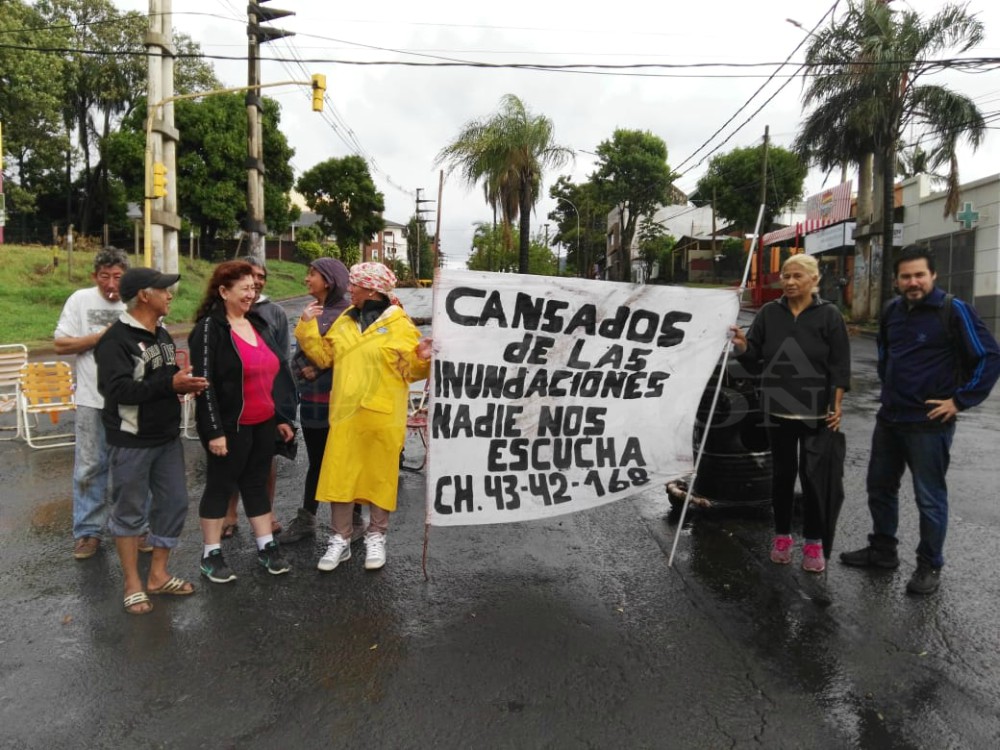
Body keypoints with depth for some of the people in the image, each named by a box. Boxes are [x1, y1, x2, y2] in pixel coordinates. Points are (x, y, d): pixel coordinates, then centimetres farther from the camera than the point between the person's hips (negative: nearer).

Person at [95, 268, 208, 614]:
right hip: (131, 442, -8)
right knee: (130, 512, 6)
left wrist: (186, 384, 1)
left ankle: (158, 575, 26)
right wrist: (170, 383, -30)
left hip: (168, 438, 8)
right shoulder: (116, 339, -16)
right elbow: (118, 389, -26)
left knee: (174, 504, 11)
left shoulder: (162, 335, 11)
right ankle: (133, 584, 19)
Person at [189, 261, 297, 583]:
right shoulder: (209, 328, -11)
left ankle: (266, 547, 24)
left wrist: (283, 417, 12)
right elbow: (205, 383, -15)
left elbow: (277, 373, 14)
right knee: (220, 486, 6)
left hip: (263, 424, 7)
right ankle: (211, 555, 18)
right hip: (231, 426, -6)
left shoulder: (258, 324, 11)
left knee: (257, 483, 15)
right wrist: (214, 430, -19)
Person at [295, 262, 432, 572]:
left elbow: (409, 370, -5)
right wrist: (308, 326, 5)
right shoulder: (344, 320, 11)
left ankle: (376, 538, 22)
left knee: (380, 475, 6)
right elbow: (324, 355, 13)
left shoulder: (399, 324, -5)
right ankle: (340, 540, 19)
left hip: (383, 415, -4)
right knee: (340, 474, 6)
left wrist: (422, 359, -25)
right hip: (346, 411, 4)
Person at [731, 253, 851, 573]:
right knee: (782, 472, 11)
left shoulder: (829, 315, -3)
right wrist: (741, 345, -19)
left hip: (816, 411, -2)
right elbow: (754, 356, 4)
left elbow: (840, 365, -3)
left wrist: (837, 405, -10)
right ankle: (782, 535, 24)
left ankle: (814, 542, 16)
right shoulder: (769, 313, 4)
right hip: (778, 409, 3)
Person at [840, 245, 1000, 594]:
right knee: (880, 487, 16)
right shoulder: (892, 311, 8)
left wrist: (960, 400, -12)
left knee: (930, 497, 3)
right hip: (889, 418, 7)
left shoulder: (954, 310, -12)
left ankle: (930, 566, 19)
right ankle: (883, 550, 33)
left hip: (930, 423, -7)